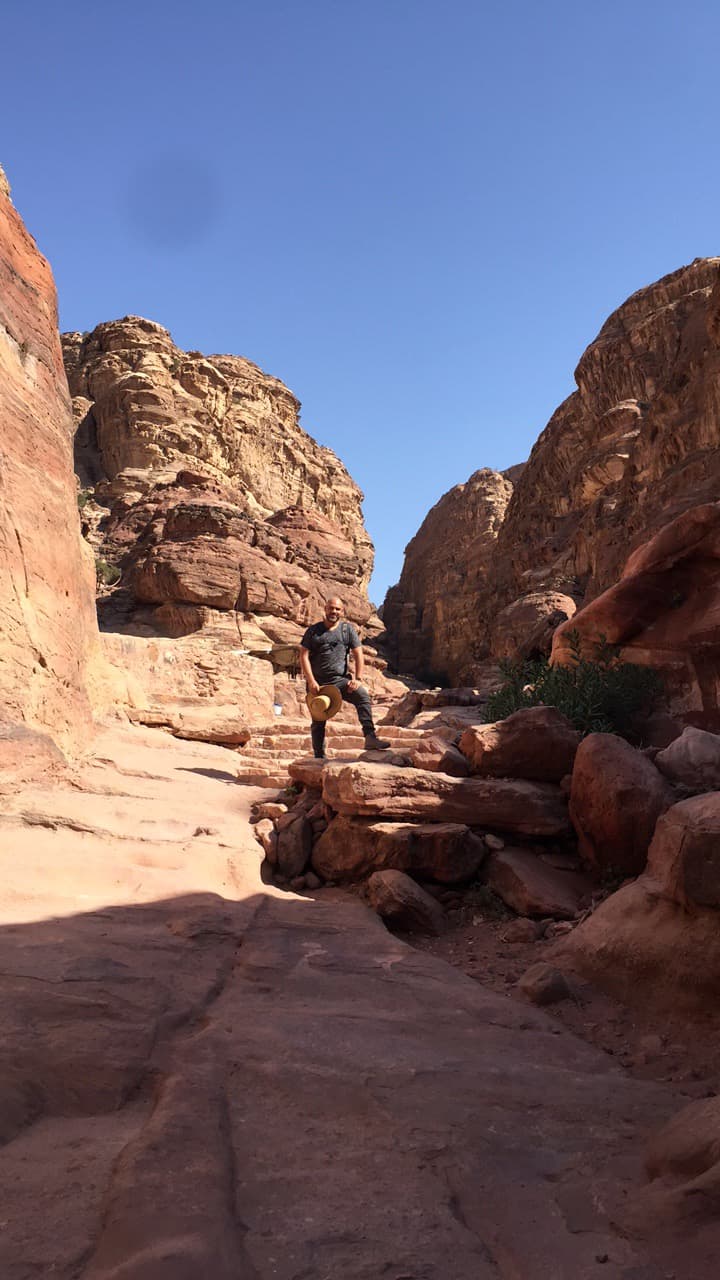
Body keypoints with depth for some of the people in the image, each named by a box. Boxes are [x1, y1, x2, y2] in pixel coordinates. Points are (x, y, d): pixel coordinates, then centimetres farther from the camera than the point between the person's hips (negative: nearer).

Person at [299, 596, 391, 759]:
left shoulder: (347, 629, 9)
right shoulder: (313, 630, 7)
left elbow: (358, 654, 6)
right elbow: (304, 656, 1)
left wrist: (357, 679, -8)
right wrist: (311, 681, -11)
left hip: (340, 679, 0)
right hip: (318, 682, 0)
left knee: (362, 695, -28)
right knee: (318, 722, 5)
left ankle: (370, 737, -36)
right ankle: (319, 757, 16)